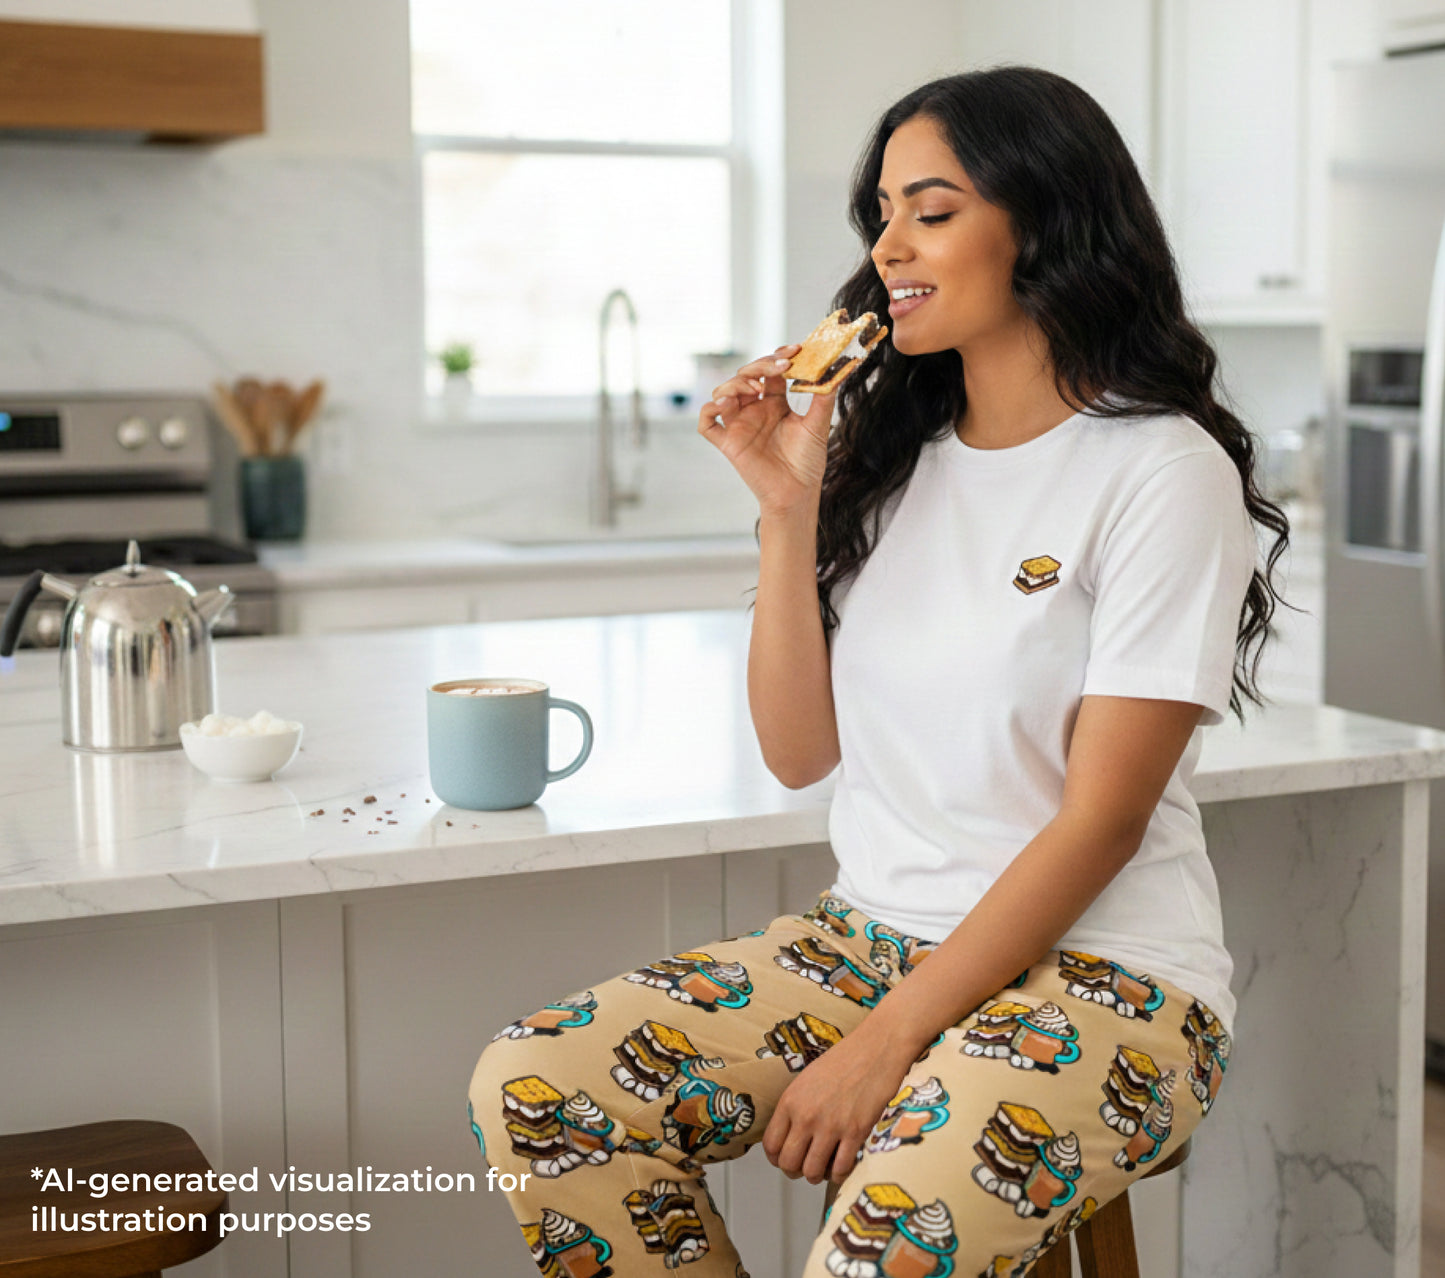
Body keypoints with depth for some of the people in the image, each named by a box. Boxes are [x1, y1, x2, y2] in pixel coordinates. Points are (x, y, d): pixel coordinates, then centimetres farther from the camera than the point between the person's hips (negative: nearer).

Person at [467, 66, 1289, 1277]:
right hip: (872, 935, 6)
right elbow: (801, 751, 5)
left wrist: (884, 1044, -17)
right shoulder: (885, 451, 9)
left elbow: (1100, 821, -14)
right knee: (531, 1089, -14)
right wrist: (788, 511, -6)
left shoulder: (1164, 472, -10)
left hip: (1100, 970, -6)